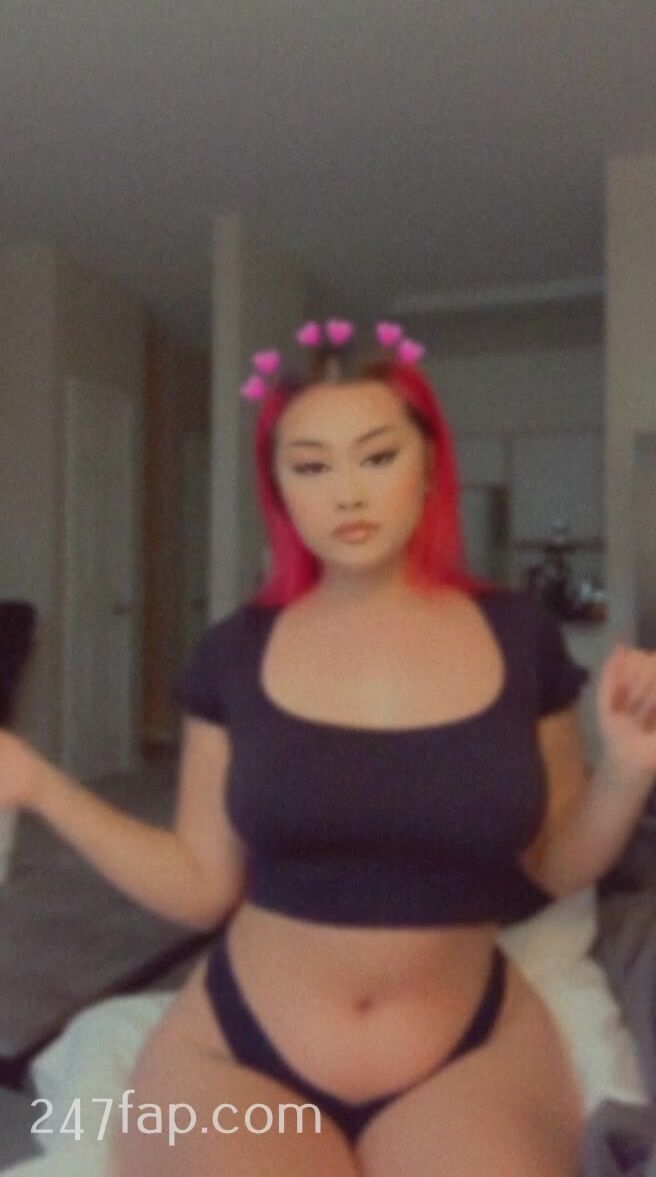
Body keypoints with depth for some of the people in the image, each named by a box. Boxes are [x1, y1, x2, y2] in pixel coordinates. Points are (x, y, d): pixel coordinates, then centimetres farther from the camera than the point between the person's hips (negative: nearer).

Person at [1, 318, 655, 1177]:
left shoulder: (518, 635, -4)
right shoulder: (234, 653, -4)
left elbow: (557, 867, 4)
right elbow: (202, 889, -1)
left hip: (471, 1056, 1)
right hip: (238, 1054, 0)